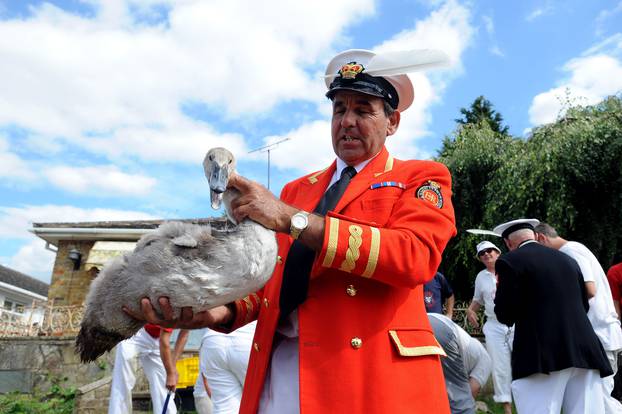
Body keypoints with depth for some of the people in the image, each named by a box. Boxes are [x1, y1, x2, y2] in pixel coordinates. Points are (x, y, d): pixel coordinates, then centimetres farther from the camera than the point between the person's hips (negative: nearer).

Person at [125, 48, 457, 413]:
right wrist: (225, 311, -10)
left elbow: (414, 257, -18)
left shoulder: (422, 179, 1)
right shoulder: (296, 190, 16)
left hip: (370, 372, -3)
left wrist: (291, 219, -20)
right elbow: (274, 279, 11)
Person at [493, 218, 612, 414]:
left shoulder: (510, 261, -2)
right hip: (584, 352, 6)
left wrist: (501, 291, 14)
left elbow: (506, 315, -5)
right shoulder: (568, 260, 17)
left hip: (542, 357, -6)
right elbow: (584, 306, 23)